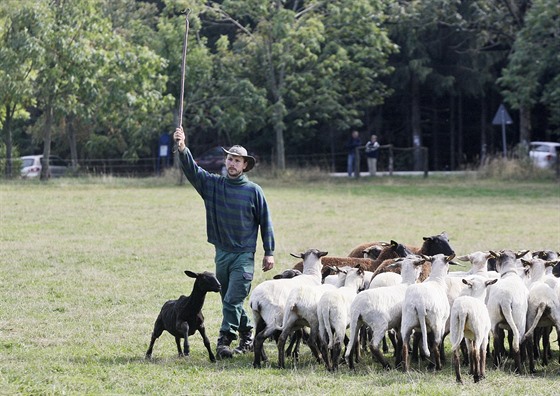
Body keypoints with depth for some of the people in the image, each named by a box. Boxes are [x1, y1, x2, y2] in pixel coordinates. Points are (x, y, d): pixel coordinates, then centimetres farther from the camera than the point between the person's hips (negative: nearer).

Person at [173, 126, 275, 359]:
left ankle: (225, 341, -14)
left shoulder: (253, 191, -4)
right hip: (222, 253, 5)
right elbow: (192, 170, -9)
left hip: (244, 255, -4)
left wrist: (269, 252, 0)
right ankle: (247, 336, 29)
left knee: (233, 301, -13)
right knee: (229, 301, 14)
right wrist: (182, 148, -26)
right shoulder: (213, 184, 4)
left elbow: (265, 222, 1)